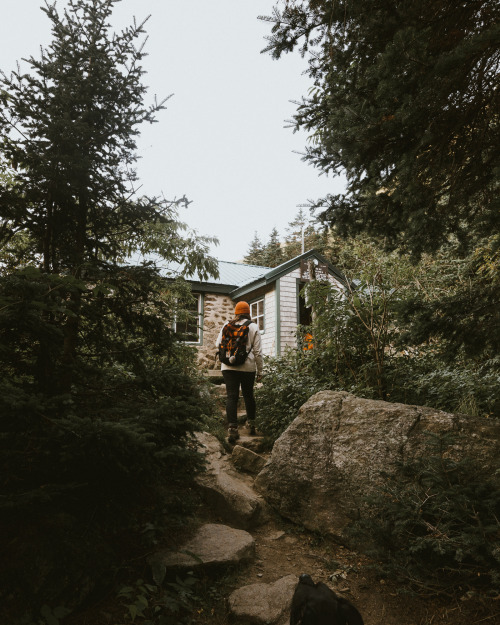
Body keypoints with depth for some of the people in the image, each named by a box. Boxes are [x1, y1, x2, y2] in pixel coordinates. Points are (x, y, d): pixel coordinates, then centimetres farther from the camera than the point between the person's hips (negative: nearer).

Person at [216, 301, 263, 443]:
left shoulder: (226, 326, 5)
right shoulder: (253, 327, 1)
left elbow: (218, 345, 8)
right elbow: (257, 351, -1)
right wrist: (259, 371, 5)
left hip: (228, 366, 0)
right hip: (247, 367, 0)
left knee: (231, 396, 0)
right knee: (248, 395, 16)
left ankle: (232, 428, -6)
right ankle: (251, 424, 29)